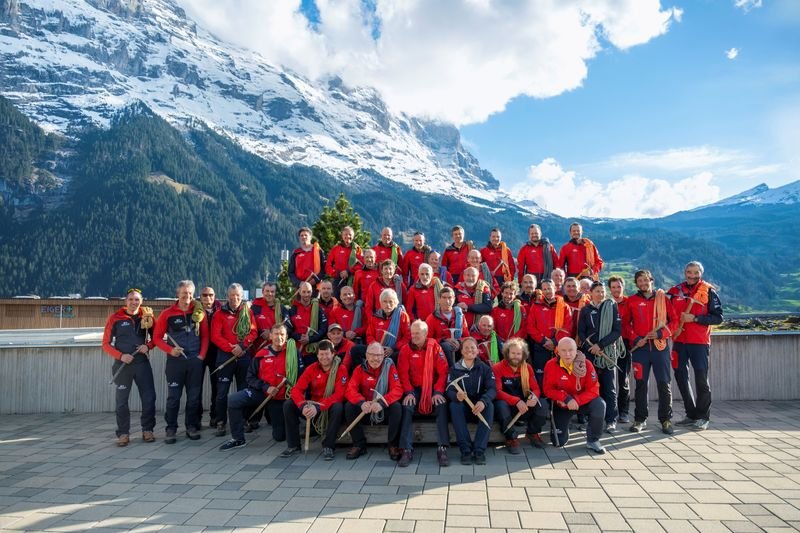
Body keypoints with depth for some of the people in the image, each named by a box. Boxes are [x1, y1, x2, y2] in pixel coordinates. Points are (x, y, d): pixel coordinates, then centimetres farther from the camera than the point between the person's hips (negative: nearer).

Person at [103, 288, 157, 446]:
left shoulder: (147, 316, 5)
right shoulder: (115, 318, 0)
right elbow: (106, 343, 1)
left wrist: (148, 346, -7)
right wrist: (120, 356, -12)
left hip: (142, 363, 2)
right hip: (122, 364, -1)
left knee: (149, 397, 1)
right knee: (121, 400, 3)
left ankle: (147, 430, 15)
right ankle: (123, 433, 13)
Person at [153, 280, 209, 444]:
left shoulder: (199, 312, 5)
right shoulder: (167, 313, -1)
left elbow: (205, 335, 9)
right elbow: (157, 337, 1)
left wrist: (202, 355, -1)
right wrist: (170, 350, -13)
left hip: (195, 361, 2)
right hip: (175, 361, -2)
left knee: (194, 396, 8)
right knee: (173, 396, 1)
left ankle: (191, 426, 19)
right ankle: (171, 429, 10)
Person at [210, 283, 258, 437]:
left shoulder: (248, 312, 9)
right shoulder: (220, 313, 4)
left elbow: (253, 332, 1)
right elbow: (215, 336, -4)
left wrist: (242, 346, -14)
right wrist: (231, 348, -13)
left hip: (245, 355, 2)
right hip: (225, 355, -1)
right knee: (222, 391, -3)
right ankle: (221, 423, 5)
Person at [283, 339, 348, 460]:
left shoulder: (341, 369, -12)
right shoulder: (312, 369, -2)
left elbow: (339, 395, -21)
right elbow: (297, 389, -10)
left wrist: (318, 407, -33)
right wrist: (303, 405, -31)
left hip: (330, 408, -3)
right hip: (312, 406, 3)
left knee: (338, 407, -36)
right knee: (288, 405, -16)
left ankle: (328, 446, -21)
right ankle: (293, 445, -5)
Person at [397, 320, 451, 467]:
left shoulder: (435, 347, -2)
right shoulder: (406, 349, 0)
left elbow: (443, 371, -7)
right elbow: (403, 374, -5)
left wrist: (438, 392, -18)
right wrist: (409, 393, -19)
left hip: (433, 388, 0)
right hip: (415, 389, 1)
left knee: (441, 406, -28)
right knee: (407, 407, -27)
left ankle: (442, 449, -23)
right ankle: (407, 450, -22)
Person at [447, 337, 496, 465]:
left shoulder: (485, 368, 6)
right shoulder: (455, 369, 5)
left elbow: (492, 389, -9)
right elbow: (450, 390, -8)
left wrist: (483, 401, -32)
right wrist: (456, 396, -34)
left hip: (480, 407, 0)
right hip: (463, 407, 0)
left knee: (489, 405, -31)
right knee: (454, 405, -32)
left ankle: (479, 450, -31)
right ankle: (465, 450, -32)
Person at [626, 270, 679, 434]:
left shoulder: (662, 298, 7)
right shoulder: (632, 301, 7)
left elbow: (674, 320, 5)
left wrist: (661, 333, -9)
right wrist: (636, 338, -6)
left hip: (660, 345, 0)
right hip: (640, 347, 0)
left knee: (664, 384, 1)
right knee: (641, 384, 5)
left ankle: (666, 419, 12)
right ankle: (640, 419, 14)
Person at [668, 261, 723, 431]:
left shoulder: (708, 291, -2)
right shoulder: (675, 291, 9)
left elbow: (718, 317, -7)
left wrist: (695, 318, -15)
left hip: (699, 342, -4)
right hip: (679, 341, 4)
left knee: (701, 379, -3)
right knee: (681, 377, 9)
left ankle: (703, 417, 9)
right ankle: (691, 415, 22)